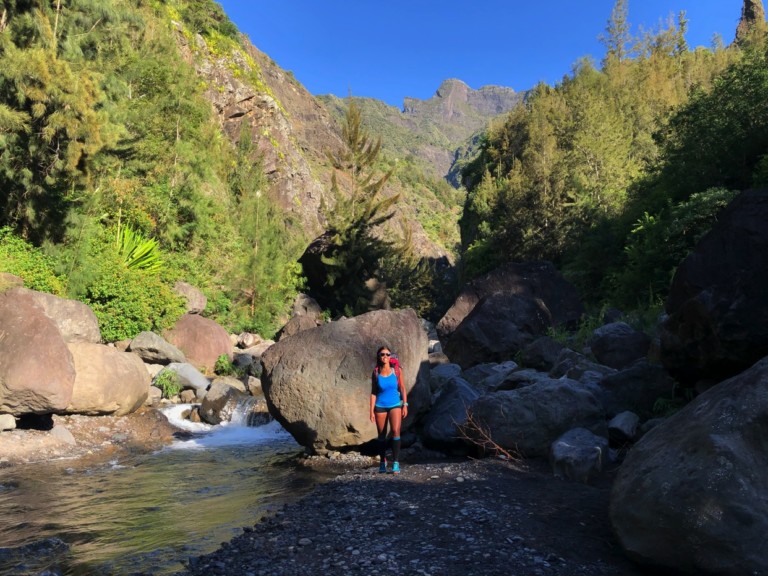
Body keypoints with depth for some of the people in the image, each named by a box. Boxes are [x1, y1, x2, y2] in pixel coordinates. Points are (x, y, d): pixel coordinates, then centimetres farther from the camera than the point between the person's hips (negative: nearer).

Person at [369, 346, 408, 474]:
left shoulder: (397, 370, -1)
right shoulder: (376, 373, 0)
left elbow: (402, 388, 3)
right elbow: (373, 392, 3)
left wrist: (405, 404, -3)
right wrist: (371, 411, 0)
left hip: (395, 405, -1)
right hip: (380, 406, 1)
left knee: (396, 431, -17)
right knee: (382, 435, 8)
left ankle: (396, 463, -13)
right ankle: (382, 461, 25)